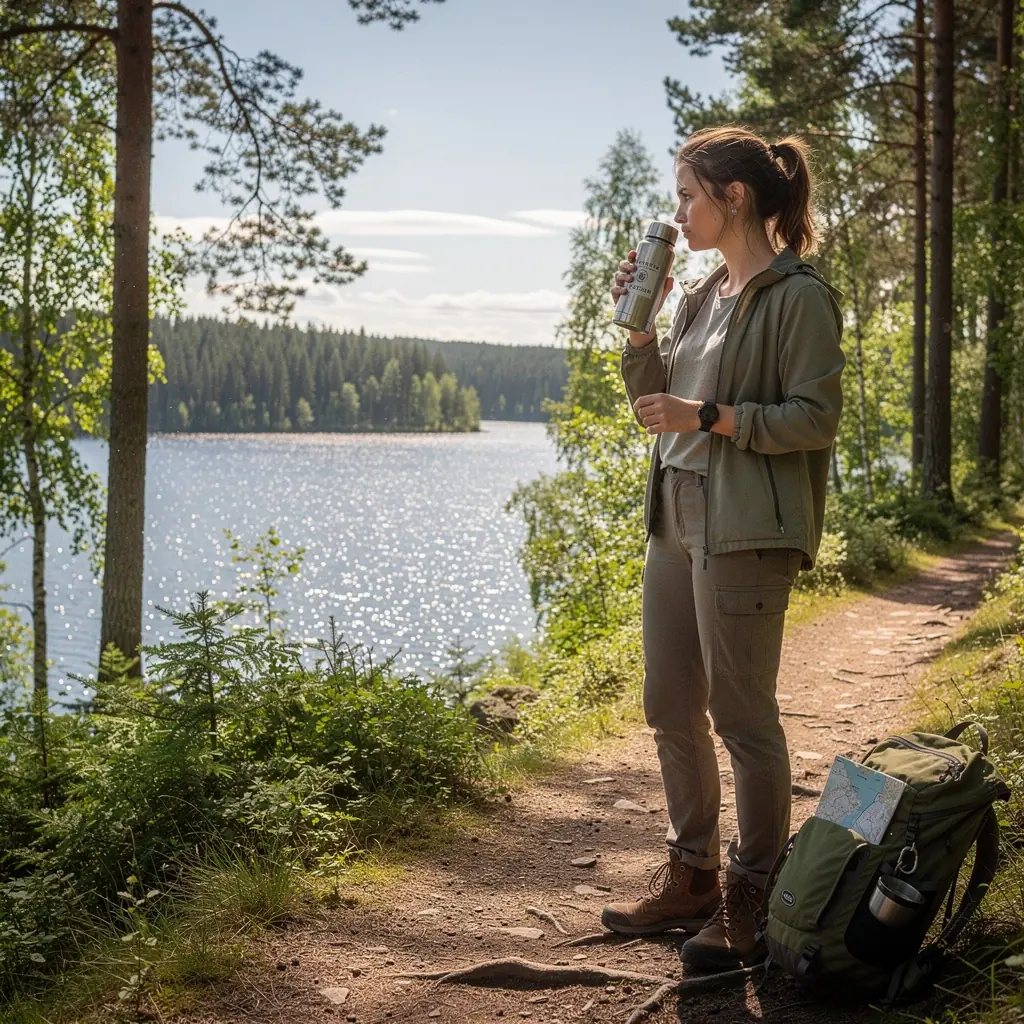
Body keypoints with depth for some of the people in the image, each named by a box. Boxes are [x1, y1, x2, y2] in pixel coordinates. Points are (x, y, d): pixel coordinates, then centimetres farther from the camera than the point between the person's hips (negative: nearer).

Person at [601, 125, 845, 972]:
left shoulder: (798, 296, -8)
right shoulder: (703, 296, 15)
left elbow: (815, 418, -14)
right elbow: (653, 400, 18)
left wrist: (710, 416, -18)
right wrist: (638, 322, 6)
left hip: (745, 530, -9)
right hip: (675, 518, 9)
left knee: (742, 714, -2)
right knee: (671, 706, 13)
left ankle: (753, 901, 10)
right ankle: (692, 877, 26)